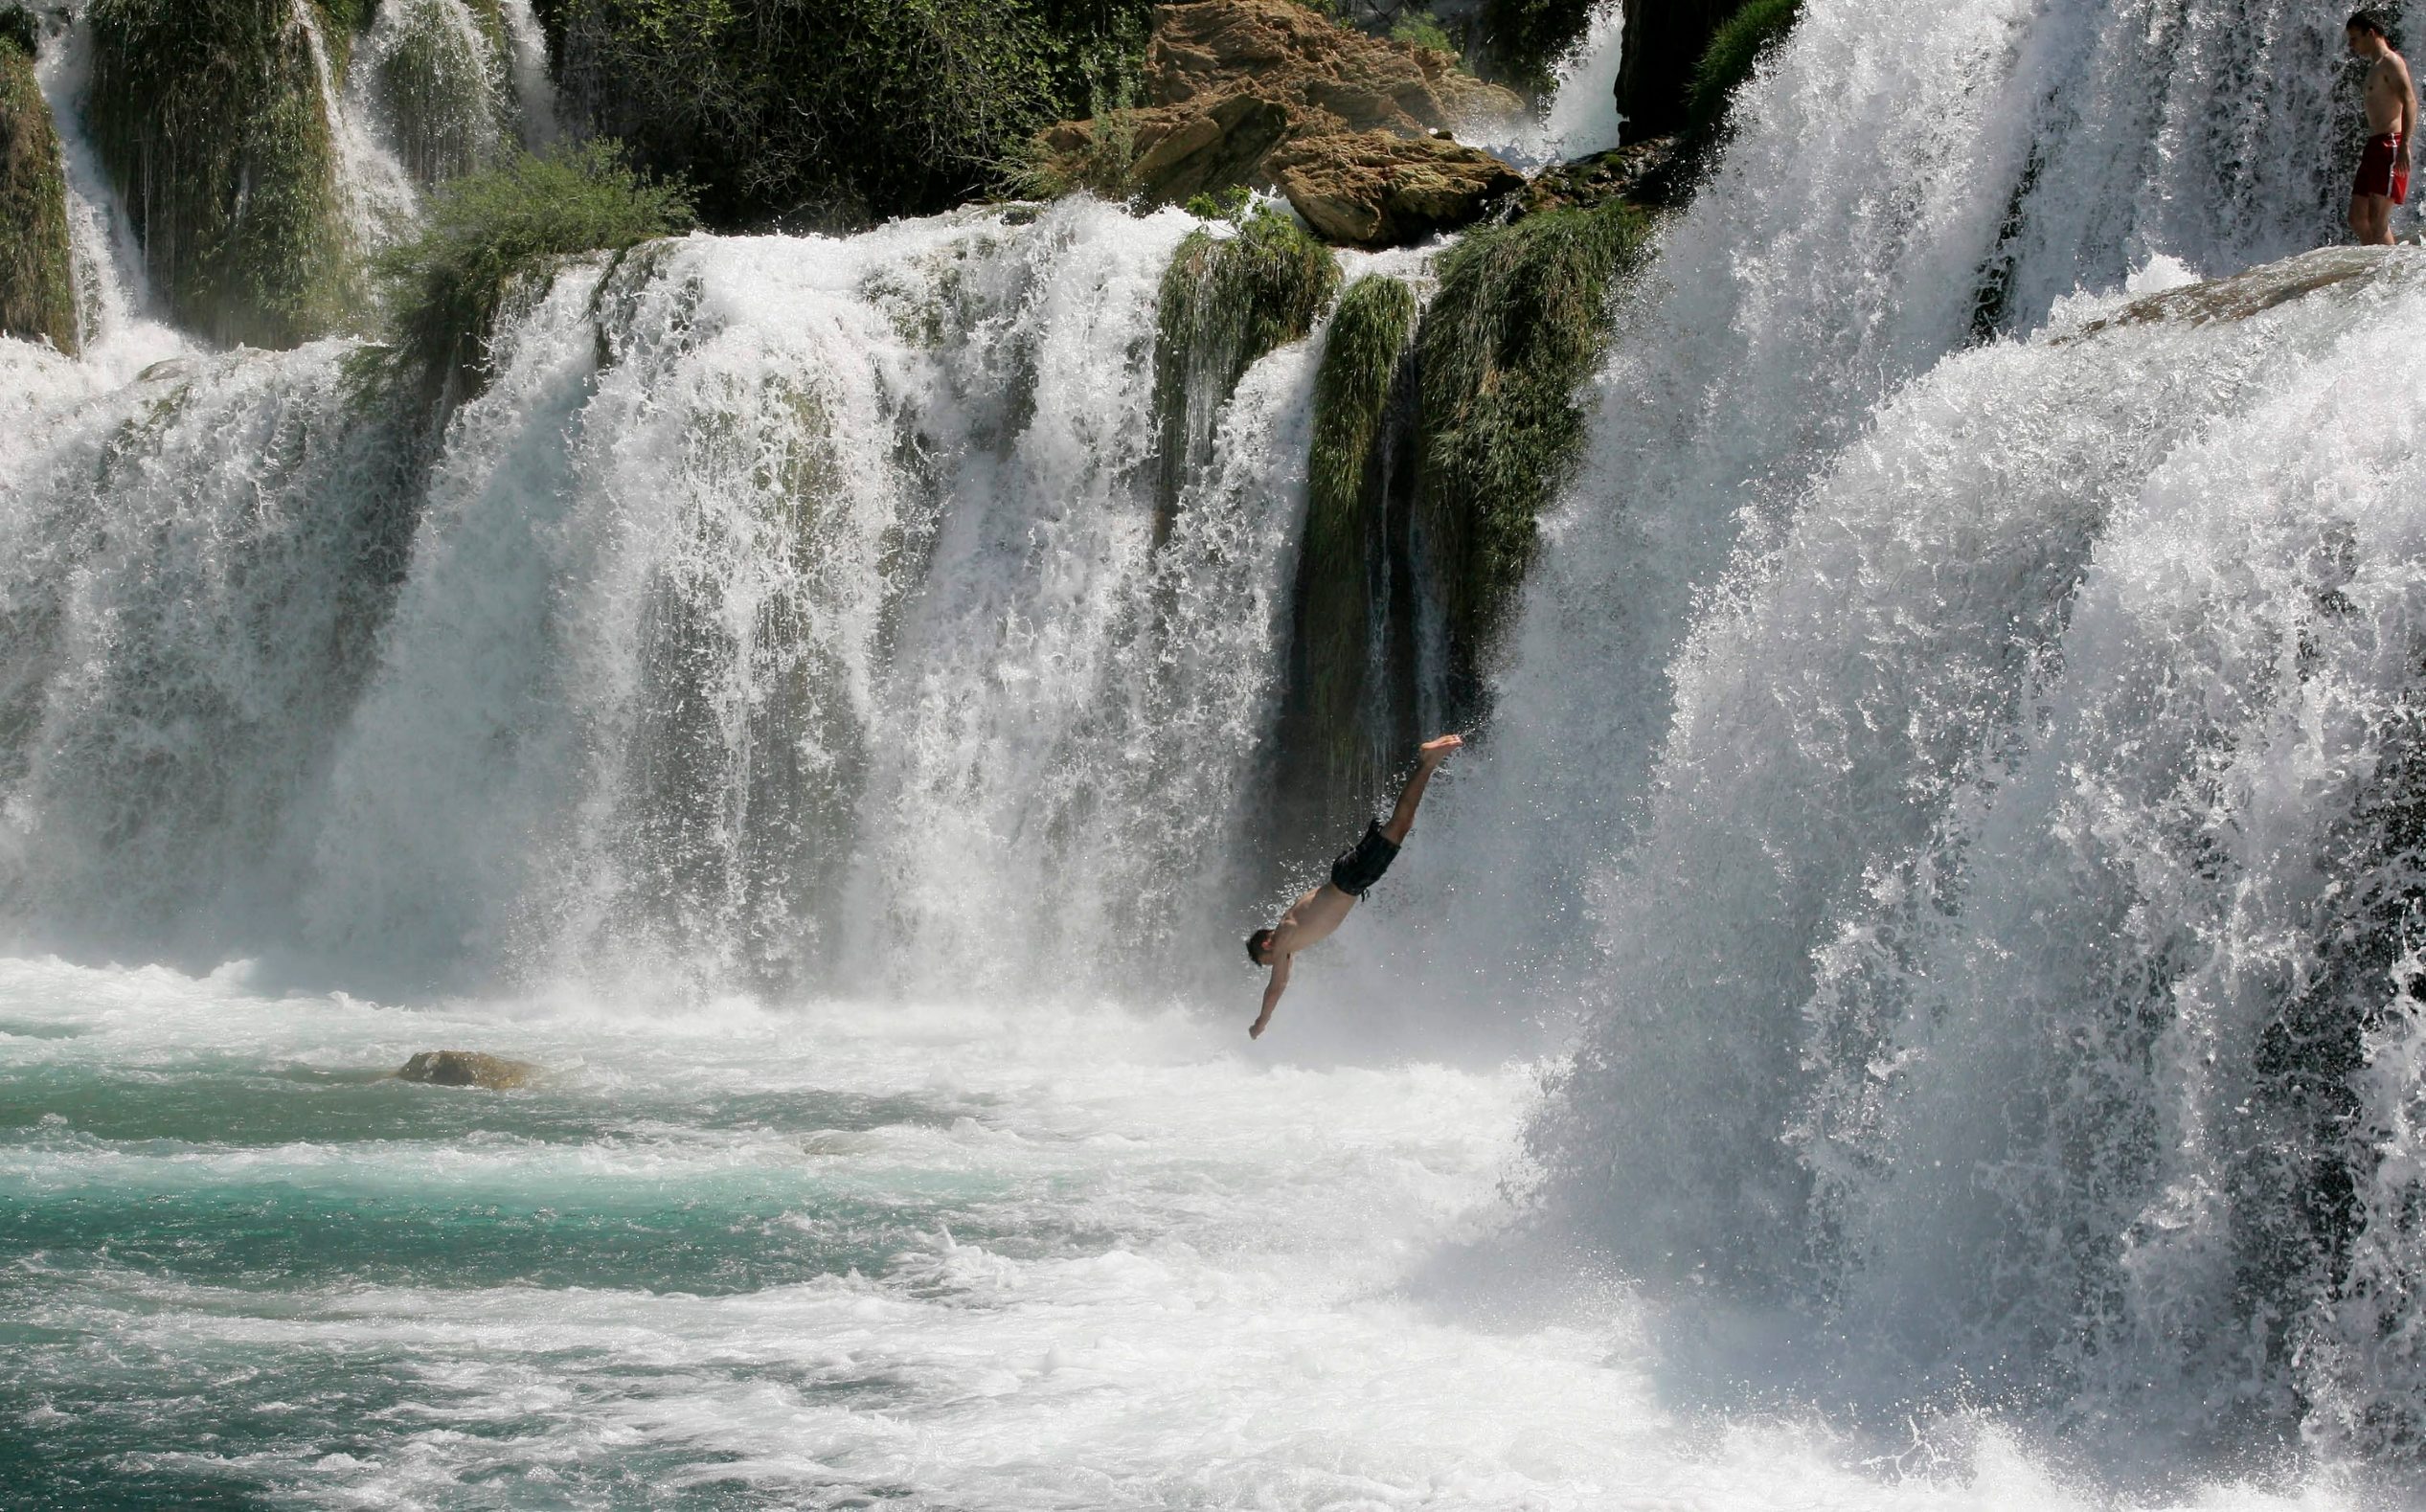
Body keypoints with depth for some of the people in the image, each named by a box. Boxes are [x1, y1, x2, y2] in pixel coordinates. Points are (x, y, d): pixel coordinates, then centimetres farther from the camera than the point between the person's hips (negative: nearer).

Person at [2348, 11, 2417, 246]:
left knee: (2377, 220, -14)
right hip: (2374, 146, 10)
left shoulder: (2391, 62, -7)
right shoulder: (2374, 66, 22)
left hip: (2390, 145, -10)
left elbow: (2410, 102, -18)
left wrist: (2404, 146, -27)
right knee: (2357, 218, 7)